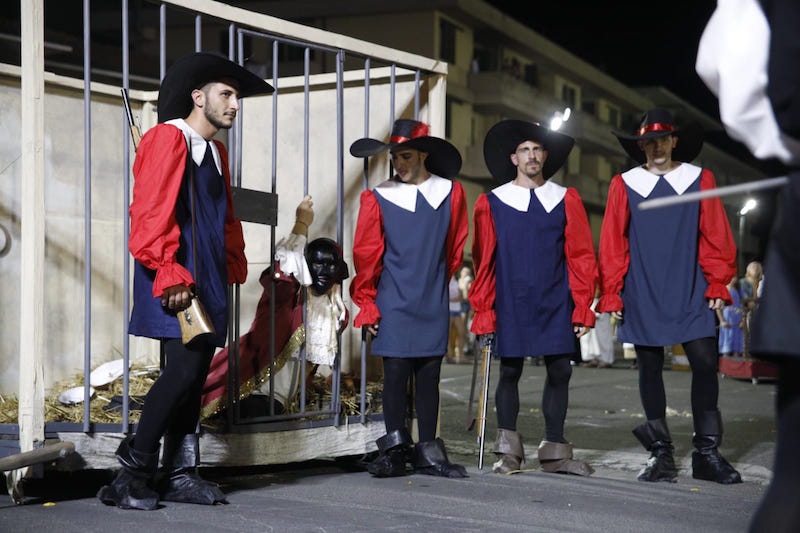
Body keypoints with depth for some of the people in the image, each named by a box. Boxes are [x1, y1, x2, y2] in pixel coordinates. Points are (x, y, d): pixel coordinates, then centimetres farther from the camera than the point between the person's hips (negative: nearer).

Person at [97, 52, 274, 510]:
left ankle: (180, 475, 12)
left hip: (209, 283, 9)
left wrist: (232, 268, 16)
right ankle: (134, 470, -6)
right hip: (176, 280, -9)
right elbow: (151, 213, -15)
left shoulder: (215, 151, 21)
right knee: (184, 367, -16)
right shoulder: (168, 138, -6)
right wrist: (169, 277, -20)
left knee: (195, 375, 7)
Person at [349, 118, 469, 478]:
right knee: (396, 373, -3)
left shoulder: (451, 193, 4)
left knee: (429, 376, 6)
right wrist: (366, 305, 3)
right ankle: (394, 448, 8)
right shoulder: (378, 198, -2)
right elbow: (366, 256, 2)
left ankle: (428, 452, 14)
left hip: (433, 306, 2)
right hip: (393, 304, -2)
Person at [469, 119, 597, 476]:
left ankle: (554, 451, 14)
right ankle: (508, 451, 14)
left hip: (556, 305, 1)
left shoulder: (566, 200, 7)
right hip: (510, 306, -1)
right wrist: (482, 310, -1)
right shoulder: (491, 203, 3)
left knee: (559, 371, 2)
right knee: (509, 372, 2)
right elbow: (483, 261, 3)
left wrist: (583, 307, 0)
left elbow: (581, 256, 6)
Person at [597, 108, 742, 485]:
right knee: (650, 367, 4)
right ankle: (660, 453, 13)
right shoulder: (625, 185, 5)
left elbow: (716, 237, 5)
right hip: (642, 295, 0)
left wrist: (718, 285, -1)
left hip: (690, 293, 0)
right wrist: (611, 294, 0)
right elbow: (612, 243, 4)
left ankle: (707, 453, 4)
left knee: (705, 362, -6)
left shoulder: (700, 180, 6)